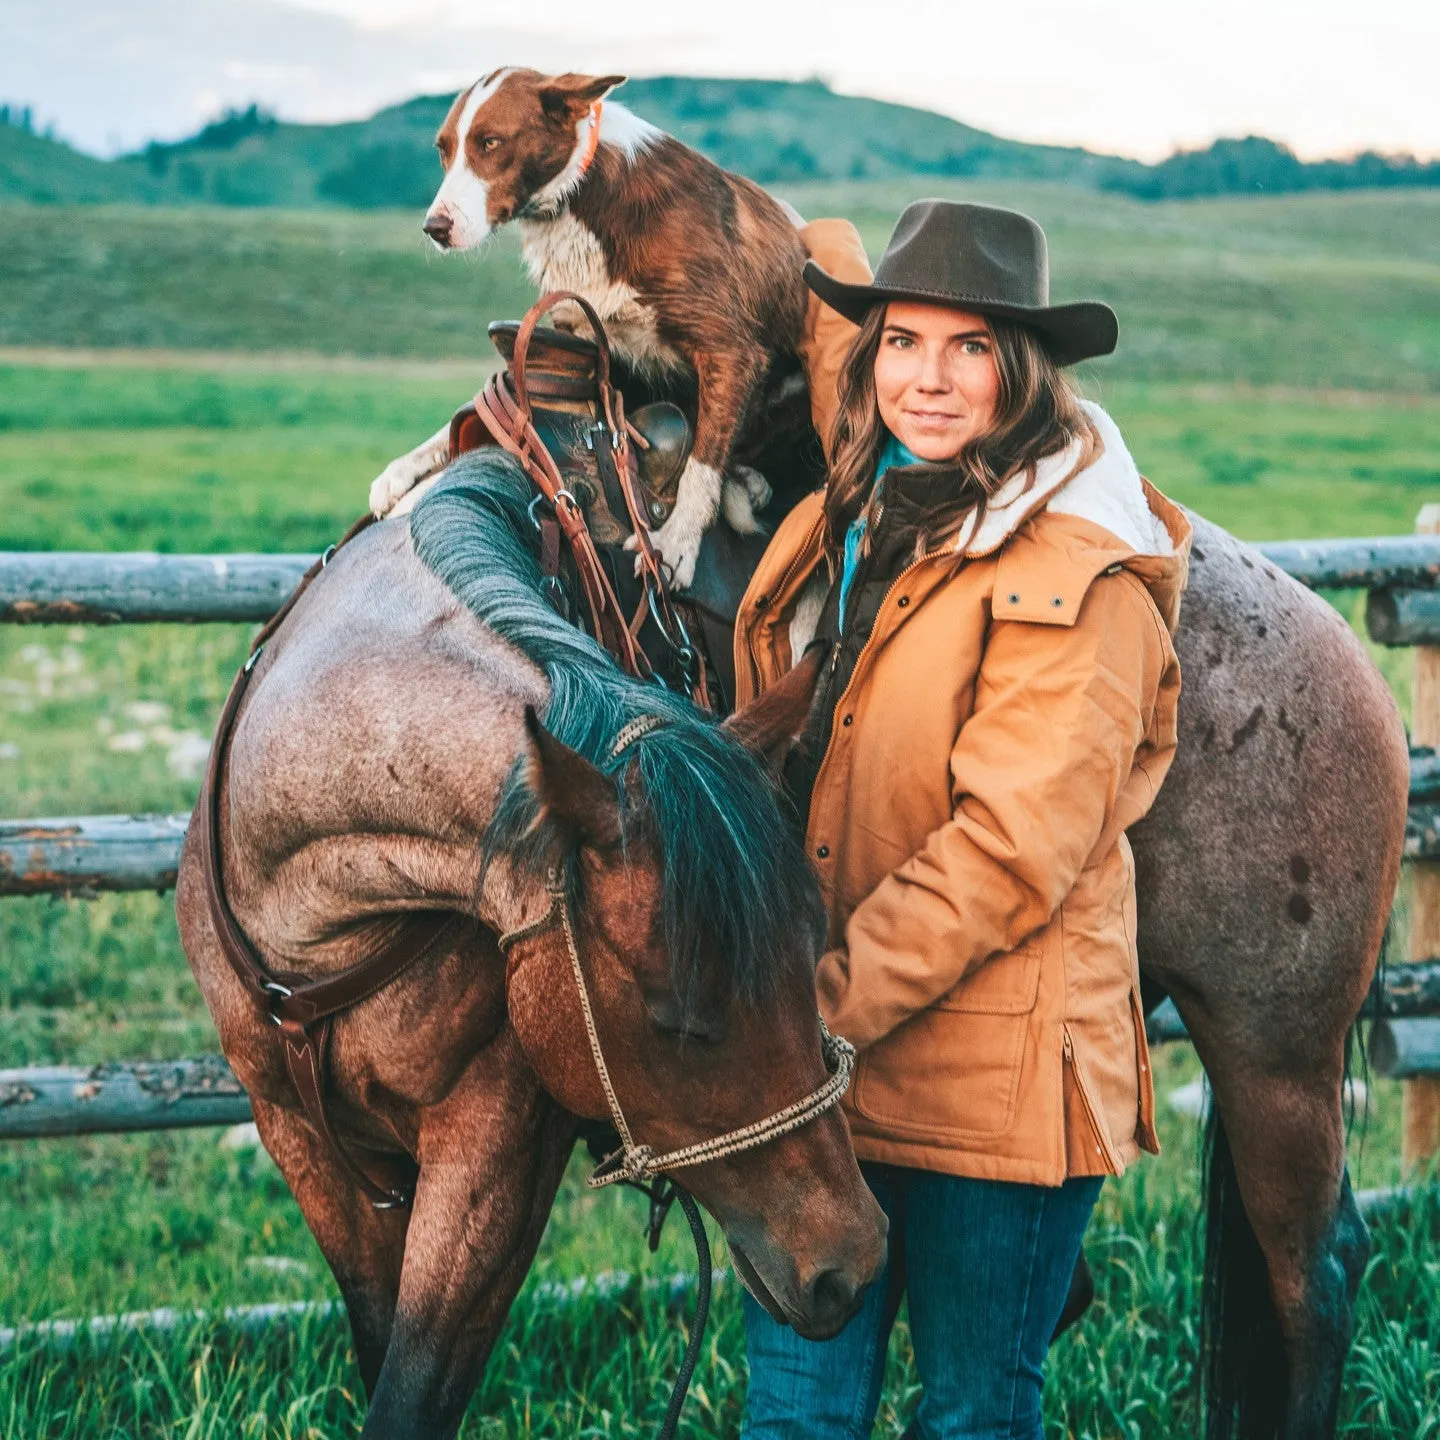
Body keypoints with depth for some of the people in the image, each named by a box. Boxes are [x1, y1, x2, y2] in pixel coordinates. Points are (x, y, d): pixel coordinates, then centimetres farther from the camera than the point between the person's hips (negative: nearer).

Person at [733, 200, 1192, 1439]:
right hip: (816, 1060, 6)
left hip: (994, 1077, -6)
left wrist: (831, 1002, -20)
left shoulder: (1081, 576, -14)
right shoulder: (841, 523, 8)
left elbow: (1014, 845, -19)